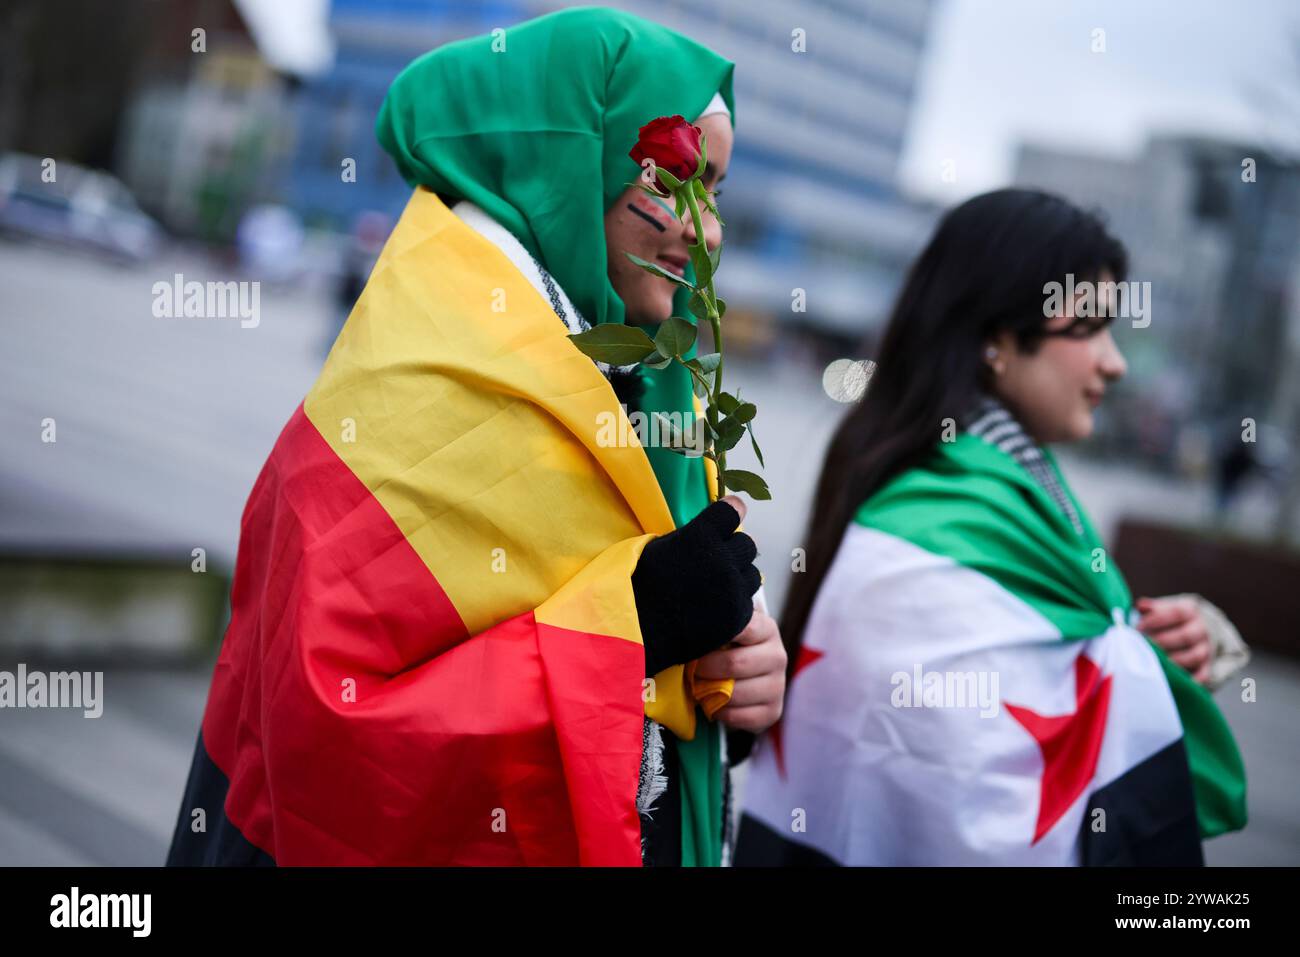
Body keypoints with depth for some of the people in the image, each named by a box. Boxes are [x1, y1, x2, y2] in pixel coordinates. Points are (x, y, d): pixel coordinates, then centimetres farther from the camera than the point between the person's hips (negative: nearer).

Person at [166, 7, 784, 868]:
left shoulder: (612, 373, 2)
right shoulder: (423, 390, -23)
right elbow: (328, 735, -29)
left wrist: (731, 667, -10)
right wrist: (630, 622, -29)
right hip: (442, 844, -8)